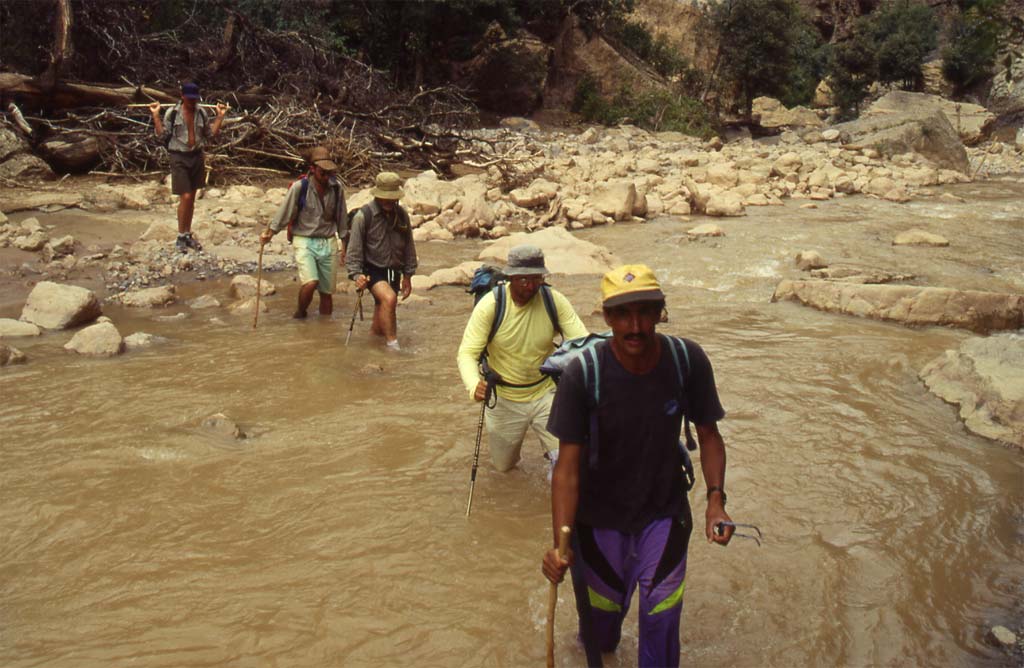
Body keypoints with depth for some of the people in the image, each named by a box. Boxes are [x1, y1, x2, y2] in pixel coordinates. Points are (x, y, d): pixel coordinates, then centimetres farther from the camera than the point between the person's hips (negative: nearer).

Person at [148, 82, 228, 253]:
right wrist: (156, 115, -16)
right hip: (179, 157, -5)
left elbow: (211, 133, 9)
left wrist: (220, 116, 5)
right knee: (185, 197, -10)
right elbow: (161, 133, -6)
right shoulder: (172, 112, -8)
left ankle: (188, 235, 24)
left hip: (197, 156, 5)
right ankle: (180, 237, 3)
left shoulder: (201, 112, 4)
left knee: (192, 198, 12)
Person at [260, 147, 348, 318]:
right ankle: (299, 315, 4)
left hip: (328, 243, 3)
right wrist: (270, 232, -6)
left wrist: (343, 244, 13)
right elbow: (284, 213, -3)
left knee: (327, 292, 7)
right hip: (304, 241, -3)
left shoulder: (336, 188, -1)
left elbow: (341, 217, 9)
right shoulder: (299, 187, -12)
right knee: (310, 283, -23)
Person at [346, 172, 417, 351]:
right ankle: (392, 345, -24)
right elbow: (354, 249, -9)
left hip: (394, 271, 6)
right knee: (389, 298, -28)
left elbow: (409, 246, 13)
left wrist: (407, 275, 14)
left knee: (383, 309, 11)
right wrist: (356, 274, -18)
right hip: (373, 269, -6)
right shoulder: (364, 216, -11)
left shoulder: (402, 215, 5)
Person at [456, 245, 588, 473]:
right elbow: (467, 353, -21)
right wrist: (474, 385, -43)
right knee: (503, 466, 19)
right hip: (504, 398, 0)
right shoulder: (490, 305, -19)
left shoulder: (555, 301, -15)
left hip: (545, 393, 0)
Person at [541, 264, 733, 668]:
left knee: (662, 620, 4)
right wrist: (561, 541, -31)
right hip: (600, 516, -1)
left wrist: (715, 498, -16)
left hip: (665, 513, 1)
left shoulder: (688, 360, -18)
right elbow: (568, 465, -22)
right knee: (602, 612, 18)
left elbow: (708, 434, -3)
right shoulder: (583, 374, -25)